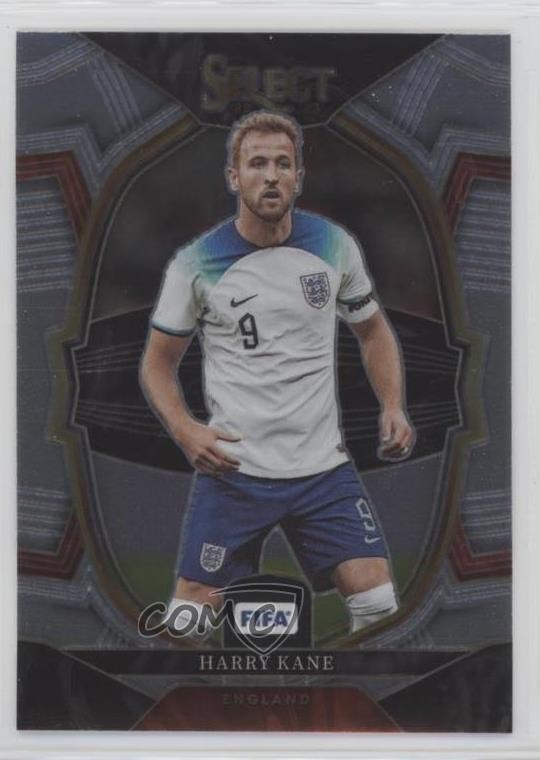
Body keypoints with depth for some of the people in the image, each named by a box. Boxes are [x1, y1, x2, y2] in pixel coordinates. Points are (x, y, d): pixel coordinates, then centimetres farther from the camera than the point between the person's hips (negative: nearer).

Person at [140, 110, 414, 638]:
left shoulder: (334, 245, 0)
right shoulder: (196, 263, -6)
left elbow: (373, 331, 14)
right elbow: (158, 361, 4)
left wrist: (393, 407, -1)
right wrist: (183, 429, -13)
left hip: (324, 467, 2)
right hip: (233, 470, -2)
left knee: (378, 604, -3)